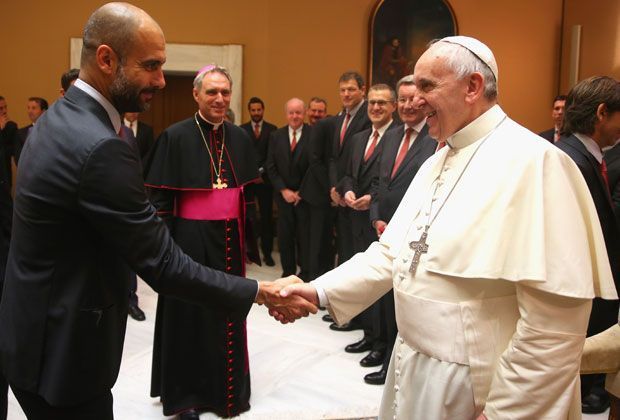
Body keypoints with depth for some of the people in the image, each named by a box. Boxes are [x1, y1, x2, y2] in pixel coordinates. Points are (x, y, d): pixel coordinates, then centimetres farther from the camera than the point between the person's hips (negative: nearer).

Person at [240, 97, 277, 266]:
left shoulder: (272, 129, 6)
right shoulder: (241, 130, 7)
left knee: (267, 216, 2)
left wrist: (262, 170, -7)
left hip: (265, 178, 0)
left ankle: (267, 252, 10)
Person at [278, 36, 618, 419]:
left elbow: (555, 321, -23)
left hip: (473, 388, -8)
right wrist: (321, 291, -2)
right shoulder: (437, 163, 9)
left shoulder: (533, 162, -20)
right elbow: (393, 254, 9)